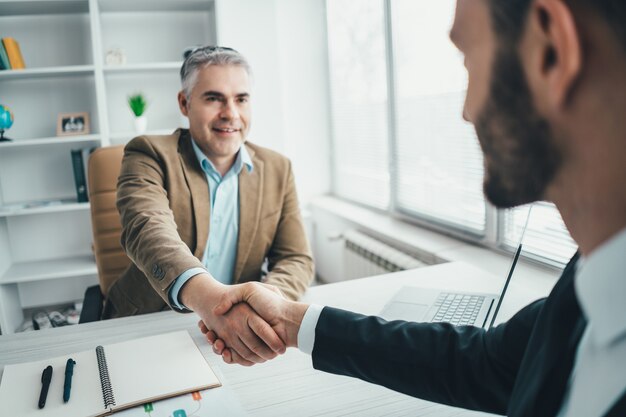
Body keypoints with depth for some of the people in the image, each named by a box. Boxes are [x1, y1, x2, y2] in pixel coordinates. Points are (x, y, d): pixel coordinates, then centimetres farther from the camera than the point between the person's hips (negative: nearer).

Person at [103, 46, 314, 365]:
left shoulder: (277, 169, 4)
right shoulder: (149, 155, -7)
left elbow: (296, 258, 1)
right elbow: (147, 230, -26)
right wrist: (207, 296, -47)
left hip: (237, 334, 3)